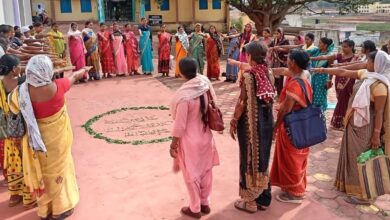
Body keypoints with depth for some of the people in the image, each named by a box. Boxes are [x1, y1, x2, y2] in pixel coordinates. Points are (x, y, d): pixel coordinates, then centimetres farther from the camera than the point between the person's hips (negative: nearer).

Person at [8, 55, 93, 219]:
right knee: (57, 169, 18)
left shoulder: (22, 92, -19)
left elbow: (14, 109, 2)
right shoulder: (57, 87, -23)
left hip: (36, 137, 2)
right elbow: (74, 77, -2)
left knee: (42, 171, 20)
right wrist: (84, 70, 18)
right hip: (56, 137, -2)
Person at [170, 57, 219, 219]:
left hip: (190, 139, -6)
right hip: (205, 135, 6)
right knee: (205, 170, 21)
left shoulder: (184, 94, -28)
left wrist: (173, 144, -9)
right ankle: (205, 203, 38)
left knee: (191, 174, 13)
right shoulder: (205, 82, -10)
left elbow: (180, 124, -21)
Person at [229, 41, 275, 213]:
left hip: (250, 122, -7)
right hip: (266, 119, 7)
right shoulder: (267, 72, 1)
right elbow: (271, 98, 7)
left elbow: (242, 102, -17)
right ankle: (263, 198, 31)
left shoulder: (248, 75, -18)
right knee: (262, 158, 18)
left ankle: (251, 201, 19)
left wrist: (233, 122, -7)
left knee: (250, 159, 6)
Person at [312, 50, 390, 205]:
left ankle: (362, 194, 15)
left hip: (365, 127, -9)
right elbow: (344, 73, 10)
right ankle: (350, 184, 36)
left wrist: (376, 135, -21)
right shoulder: (365, 74, 1)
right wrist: (325, 70, 10)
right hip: (354, 122, 9)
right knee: (352, 154, 20)